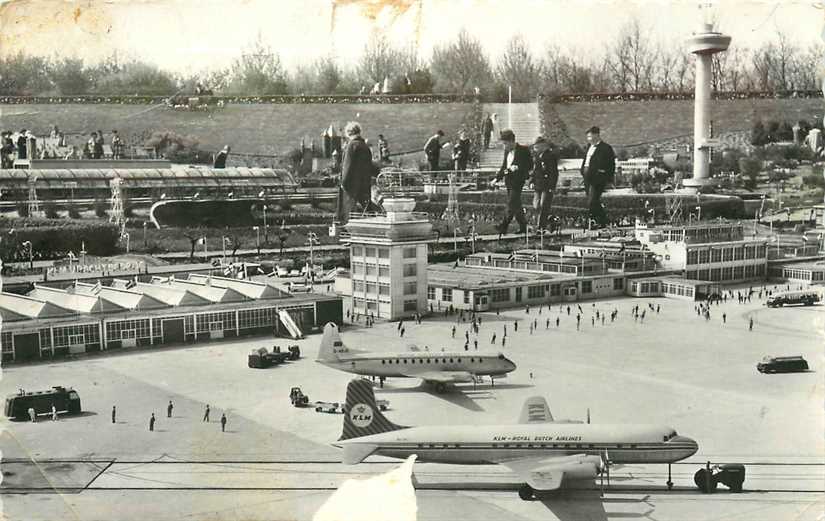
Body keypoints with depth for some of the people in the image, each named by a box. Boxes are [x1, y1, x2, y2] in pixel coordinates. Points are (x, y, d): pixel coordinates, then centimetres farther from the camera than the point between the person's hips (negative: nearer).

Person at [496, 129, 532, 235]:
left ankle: (504, 226, -12)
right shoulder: (507, 151, 14)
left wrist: (517, 168, -20)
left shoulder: (523, 150, -8)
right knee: (516, 206, 11)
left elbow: (530, 166, -7)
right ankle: (523, 227, 18)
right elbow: (503, 167, 21)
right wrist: (497, 178, 12)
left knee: (512, 204, -11)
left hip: (518, 181, -8)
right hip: (509, 181, 8)